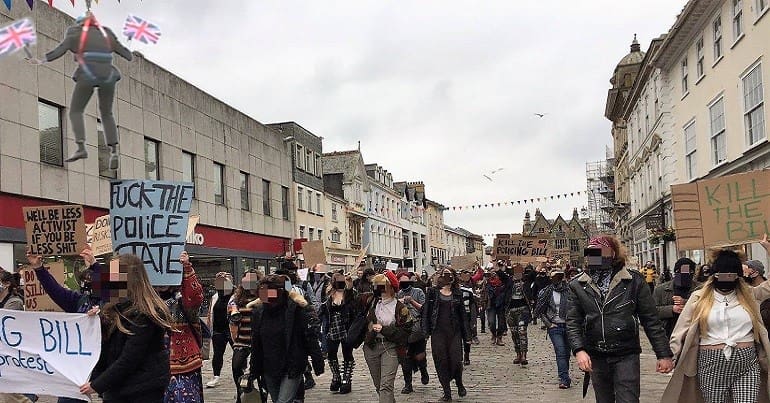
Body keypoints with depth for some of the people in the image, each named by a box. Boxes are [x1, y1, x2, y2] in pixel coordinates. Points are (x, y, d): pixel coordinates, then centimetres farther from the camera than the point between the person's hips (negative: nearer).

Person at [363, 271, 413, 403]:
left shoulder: (400, 308, -9)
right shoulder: (372, 301, 3)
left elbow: (405, 331, -9)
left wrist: (383, 329, -15)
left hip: (390, 347, -5)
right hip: (371, 347, 5)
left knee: (386, 385, -16)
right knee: (378, 386, 14)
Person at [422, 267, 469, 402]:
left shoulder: (457, 294, 9)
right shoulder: (433, 292, 5)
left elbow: (462, 314, 11)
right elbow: (426, 312, 2)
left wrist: (465, 334, 8)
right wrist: (426, 331, -6)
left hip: (454, 332, 1)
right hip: (438, 332, 0)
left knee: (456, 361, -6)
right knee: (441, 362, 0)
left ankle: (459, 384, 23)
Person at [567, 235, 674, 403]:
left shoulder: (634, 281, -3)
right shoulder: (577, 286, 3)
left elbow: (651, 320, -1)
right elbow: (572, 322, -1)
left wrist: (664, 354, -2)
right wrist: (579, 350, -16)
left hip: (626, 356, -3)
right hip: (595, 358, 3)